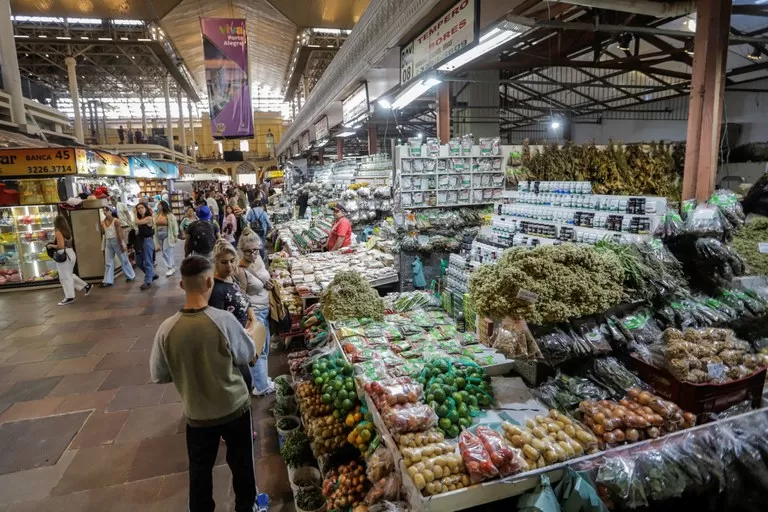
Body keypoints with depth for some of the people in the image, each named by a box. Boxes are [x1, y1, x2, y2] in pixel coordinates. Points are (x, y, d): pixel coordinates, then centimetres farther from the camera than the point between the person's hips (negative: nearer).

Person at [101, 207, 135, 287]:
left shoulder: (116, 221, -12)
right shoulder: (103, 222, 5)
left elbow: (119, 233, -14)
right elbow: (103, 232, 13)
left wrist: (122, 244, -16)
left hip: (117, 241, -6)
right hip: (108, 242, 6)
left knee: (124, 259, 7)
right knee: (108, 262, 6)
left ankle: (130, 276, 22)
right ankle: (108, 281, 10)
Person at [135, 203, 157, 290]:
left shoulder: (149, 218, -10)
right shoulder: (140, 218, 12)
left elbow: (137, 222, -15)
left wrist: (136, 214, -2)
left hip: (147, 241, -9)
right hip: (140, 241, 9)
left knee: (148, 262, -2)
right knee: (139, 262, 15)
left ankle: (148, 281, 5)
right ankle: (152, 274, 32)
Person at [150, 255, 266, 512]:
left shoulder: (167, 329, -18)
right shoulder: (224, 320, -25)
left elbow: (159, 376, -5)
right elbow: (247, 356, -9)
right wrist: (258, 337, 10)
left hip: (197, 414, 1)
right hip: (235, 408, -1)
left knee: (200, 468, 25)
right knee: (241, 463, 23)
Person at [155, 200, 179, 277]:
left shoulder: (170, 215, -9)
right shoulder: (157, 215, 8)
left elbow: (174, 225, -8)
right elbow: (155, 225, 13)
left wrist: (175, 236, -10)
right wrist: (156, 236, 11)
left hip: (167, 235, -6)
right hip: (159, 236, 6)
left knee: (167, 252, -6)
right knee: (164, 252, 9)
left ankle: (170, 268, 1)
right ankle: (171, 266, 19)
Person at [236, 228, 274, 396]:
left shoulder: (258, 258, -3)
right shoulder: (241, 270, -25)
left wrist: (269, 283, -6)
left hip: (265, 309, 8)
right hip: (253, 312, -8)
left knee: (264, 348, 22)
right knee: (258, 350, 6)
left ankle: (258, 377, 41)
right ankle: (261, 386, 23)